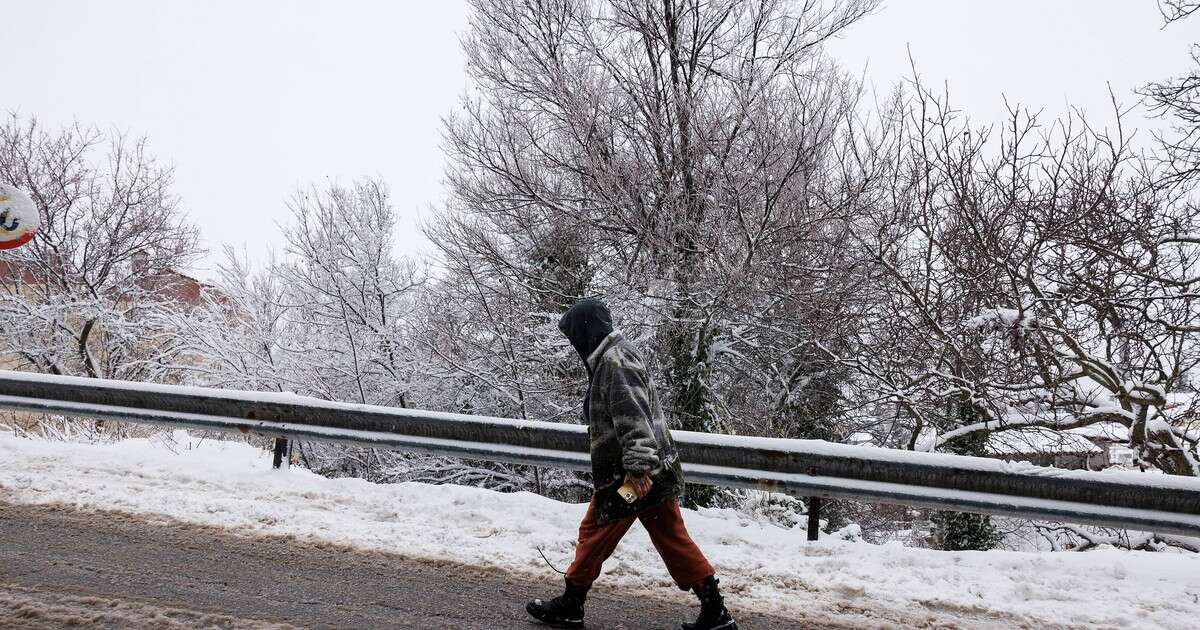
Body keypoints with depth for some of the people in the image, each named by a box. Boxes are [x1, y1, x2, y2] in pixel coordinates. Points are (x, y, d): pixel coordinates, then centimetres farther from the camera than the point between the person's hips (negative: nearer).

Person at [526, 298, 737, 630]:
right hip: (656, 471, 10)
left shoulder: (615, 360, -15)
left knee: (594, 532, 6)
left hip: (634, 474, -10)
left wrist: (638, 466, -30)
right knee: (672, 539, 10)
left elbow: (632, 416, -25)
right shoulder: (614, 357, 18)